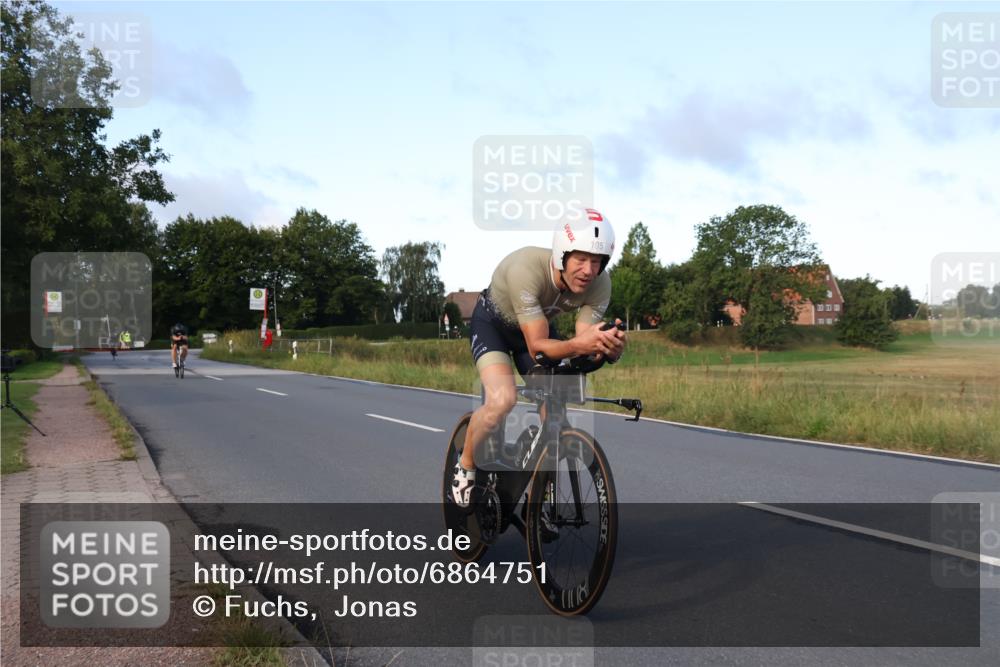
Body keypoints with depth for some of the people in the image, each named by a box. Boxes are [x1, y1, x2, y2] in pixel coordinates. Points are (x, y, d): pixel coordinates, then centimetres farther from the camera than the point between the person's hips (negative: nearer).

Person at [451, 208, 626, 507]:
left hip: (538, 323, 5)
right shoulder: (526, 269, -41)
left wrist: (608, 347, -51)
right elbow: (537, 346, -41)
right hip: (493, 322, -5)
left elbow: (584, 345, -29)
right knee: (503, 400, -27)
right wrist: (578, 344, -59)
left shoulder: (600, 284, -27)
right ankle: (465, 468, 0)